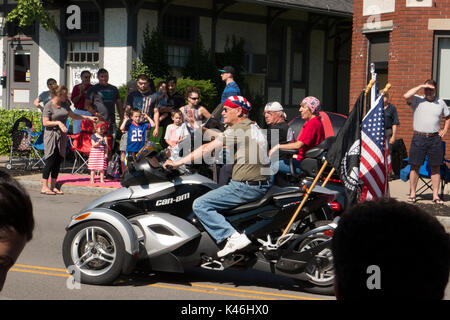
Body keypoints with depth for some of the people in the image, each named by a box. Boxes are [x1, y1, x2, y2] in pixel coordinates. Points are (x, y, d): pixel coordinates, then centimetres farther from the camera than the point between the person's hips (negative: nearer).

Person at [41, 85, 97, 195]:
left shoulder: (65, 104, 11)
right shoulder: (49, 106, -8)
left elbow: (73, 116, 24)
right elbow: (45, 122, -11)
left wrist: (88, 117, 20)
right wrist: (58, 122, -21)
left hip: (62, 136, 6)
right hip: (51, 134, -6)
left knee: (58, 161, 5)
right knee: (50, 161, -9)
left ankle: (53, 186, 11)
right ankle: (44, 187, -5)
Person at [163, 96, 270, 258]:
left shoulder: (238, 129, -11)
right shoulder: (252, 127, 17)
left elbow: (207, 148, -13)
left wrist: (178, 162, -10)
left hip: (246, 186, -10)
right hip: (261, 184, 10)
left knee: (200, 205, -10)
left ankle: (233, 237, -22)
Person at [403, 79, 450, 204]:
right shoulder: (417, 100, 1)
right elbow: (406, 96, -19)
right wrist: (420, 86, -13)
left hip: (435, 138, 2)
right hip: (419, 137, -2)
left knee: (436, 167, 4)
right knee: (415, 166, 1)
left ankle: (435, 195, 8)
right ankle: (412, 193, 9)